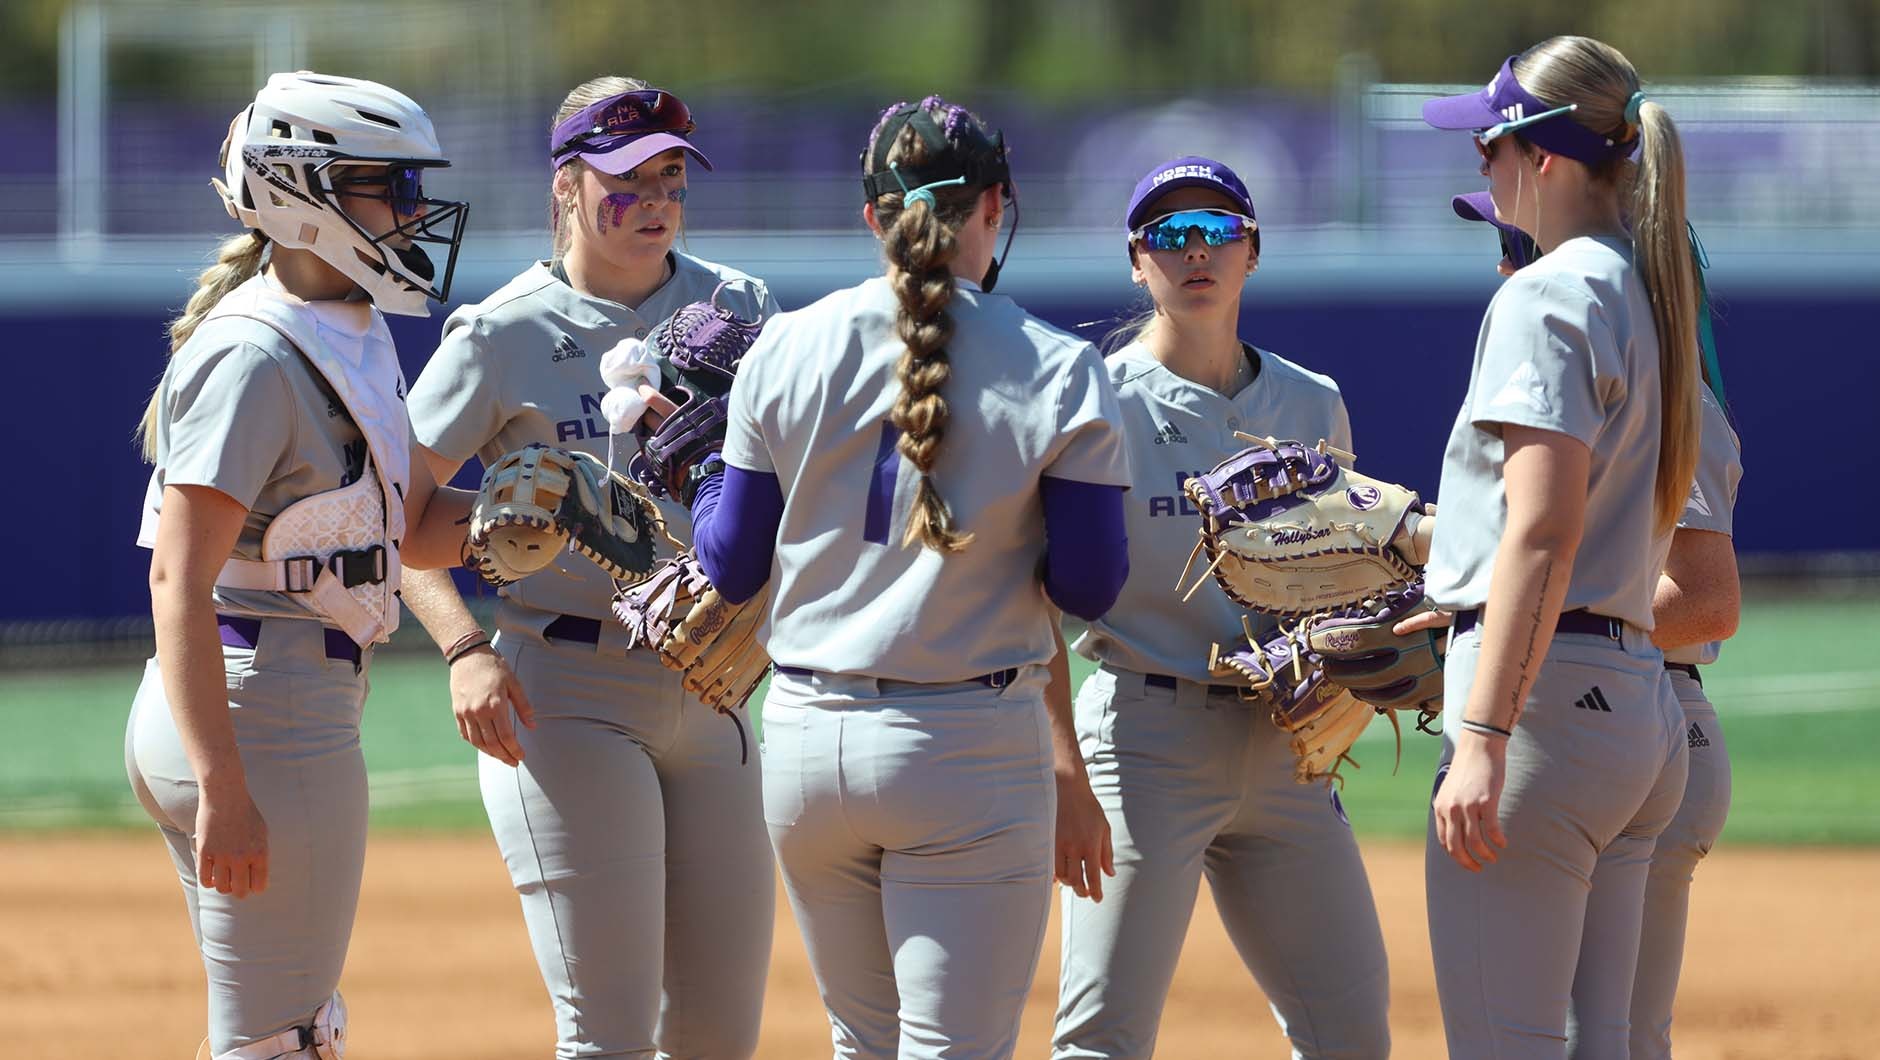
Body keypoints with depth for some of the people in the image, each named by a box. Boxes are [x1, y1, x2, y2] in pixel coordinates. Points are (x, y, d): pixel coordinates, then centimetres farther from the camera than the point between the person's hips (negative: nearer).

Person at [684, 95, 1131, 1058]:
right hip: (970, 753, -4)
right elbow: (1087, 588, -4)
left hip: (806, 740, 4)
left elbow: (731, 566, 6)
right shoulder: (1057, 372, -6)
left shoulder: (786, 351, 1)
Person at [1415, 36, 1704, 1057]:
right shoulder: (1651, 296, 18)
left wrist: (1483, 740, -23)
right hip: (1643, 705, 10)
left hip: (1546, 701, -10)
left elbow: (1545, 534, -19)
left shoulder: (1548, 296, -10)